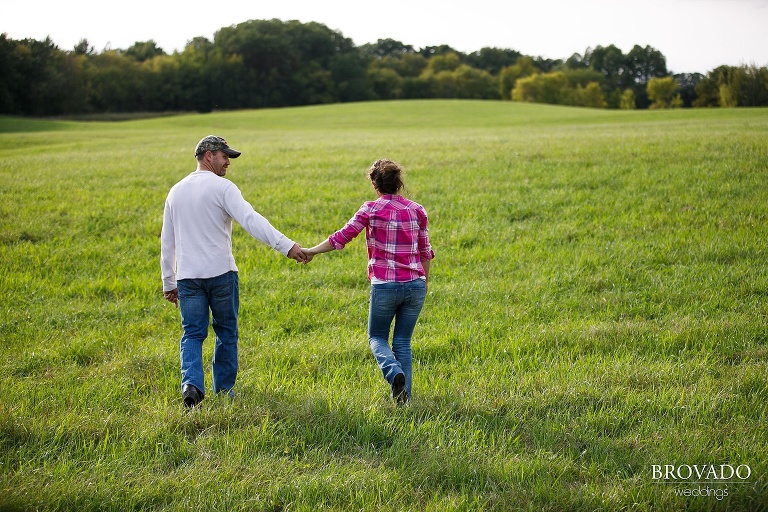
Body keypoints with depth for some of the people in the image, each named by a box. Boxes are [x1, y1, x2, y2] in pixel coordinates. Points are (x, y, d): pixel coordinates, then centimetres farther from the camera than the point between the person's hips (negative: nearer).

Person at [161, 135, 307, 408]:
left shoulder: (176, 191, 13)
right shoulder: (222, 187, -6)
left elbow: (167, 242, 17)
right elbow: (251, 219, -21)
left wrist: (168, 283, 23)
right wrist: (286, 245, -28)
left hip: (187, 277, 4)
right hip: (221, 273, -4)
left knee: (192, 334, 6)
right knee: (226, 332, 11)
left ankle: (191, 383, -15)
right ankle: (224, 388, 17)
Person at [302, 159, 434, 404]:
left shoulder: (371, 209, -6)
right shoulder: (417, 211, 5)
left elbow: (342, 236, -5)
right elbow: (425, 251, 11)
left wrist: (312, 251, 7)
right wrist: (424, 281, 25)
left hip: (384, 286, -3)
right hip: (415, 286, 3)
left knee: (377, 337, 15)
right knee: (403, 342, 14)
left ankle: (395, 374, -12)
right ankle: (404, 396, 10)